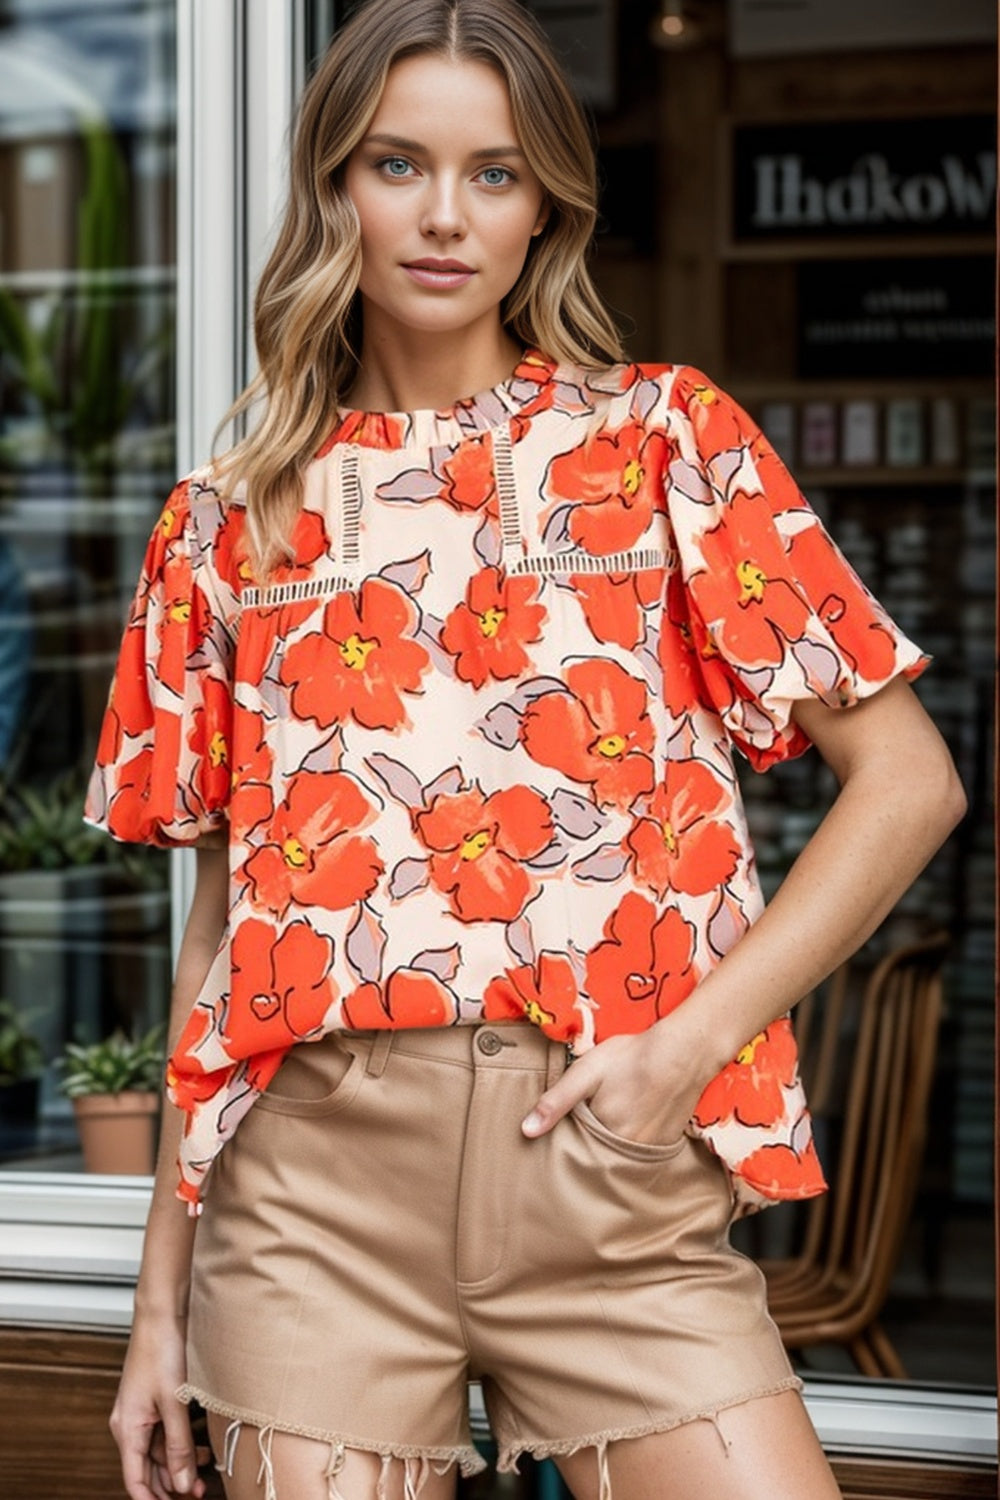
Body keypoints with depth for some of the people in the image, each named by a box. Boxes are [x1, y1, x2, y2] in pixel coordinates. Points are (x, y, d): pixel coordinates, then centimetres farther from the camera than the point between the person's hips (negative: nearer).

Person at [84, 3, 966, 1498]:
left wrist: (691, 1040, -9)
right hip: (311, 1188, 2)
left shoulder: (667, 440, 6)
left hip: (614, 1172, -1)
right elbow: (224, 908, 14)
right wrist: (161, 1294, 12)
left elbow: (908, 782, 2)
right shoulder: (234, 522, 12)